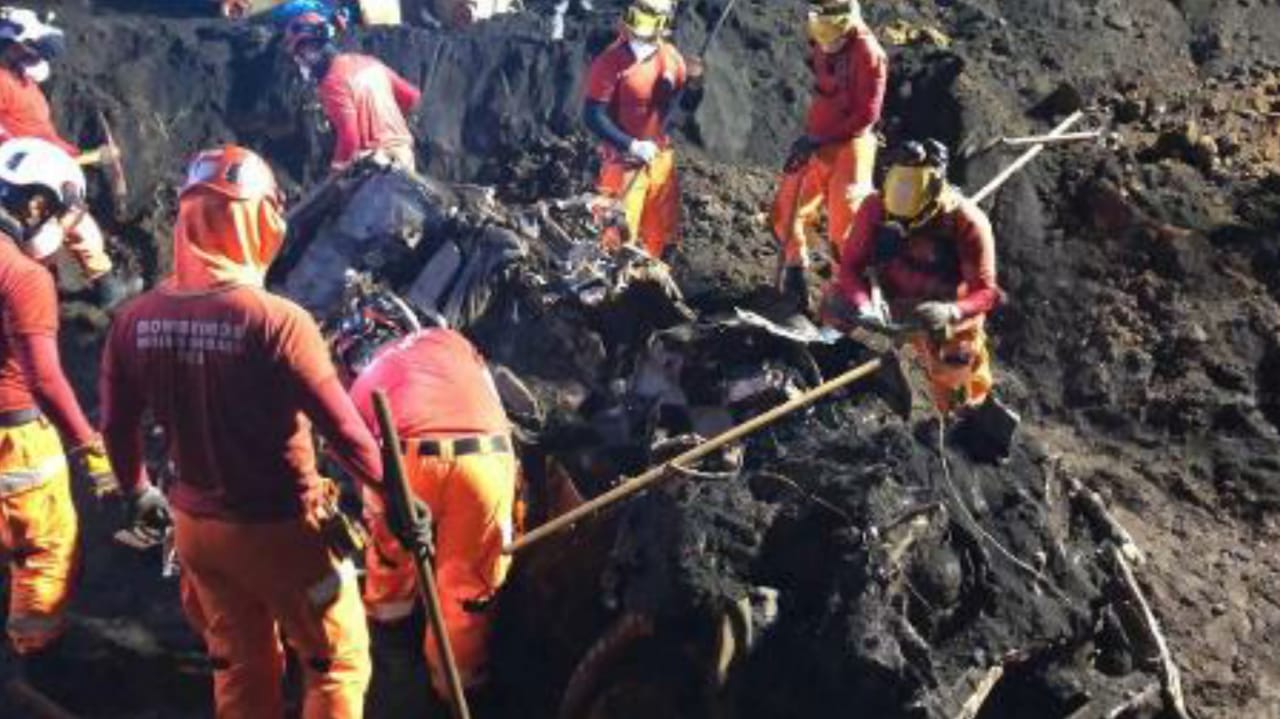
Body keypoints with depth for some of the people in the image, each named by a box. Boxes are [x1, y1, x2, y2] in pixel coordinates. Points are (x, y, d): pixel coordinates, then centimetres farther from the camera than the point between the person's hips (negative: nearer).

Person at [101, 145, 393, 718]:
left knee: (240, 667, 24)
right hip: (282, 529, -5)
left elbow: (116, 426, 5)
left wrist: (136, 492, 23)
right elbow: (344, 430, -22)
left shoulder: (135, 320, -8)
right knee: (339, 662, 16)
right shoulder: (278, 321, -25)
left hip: (196, 525, 6)